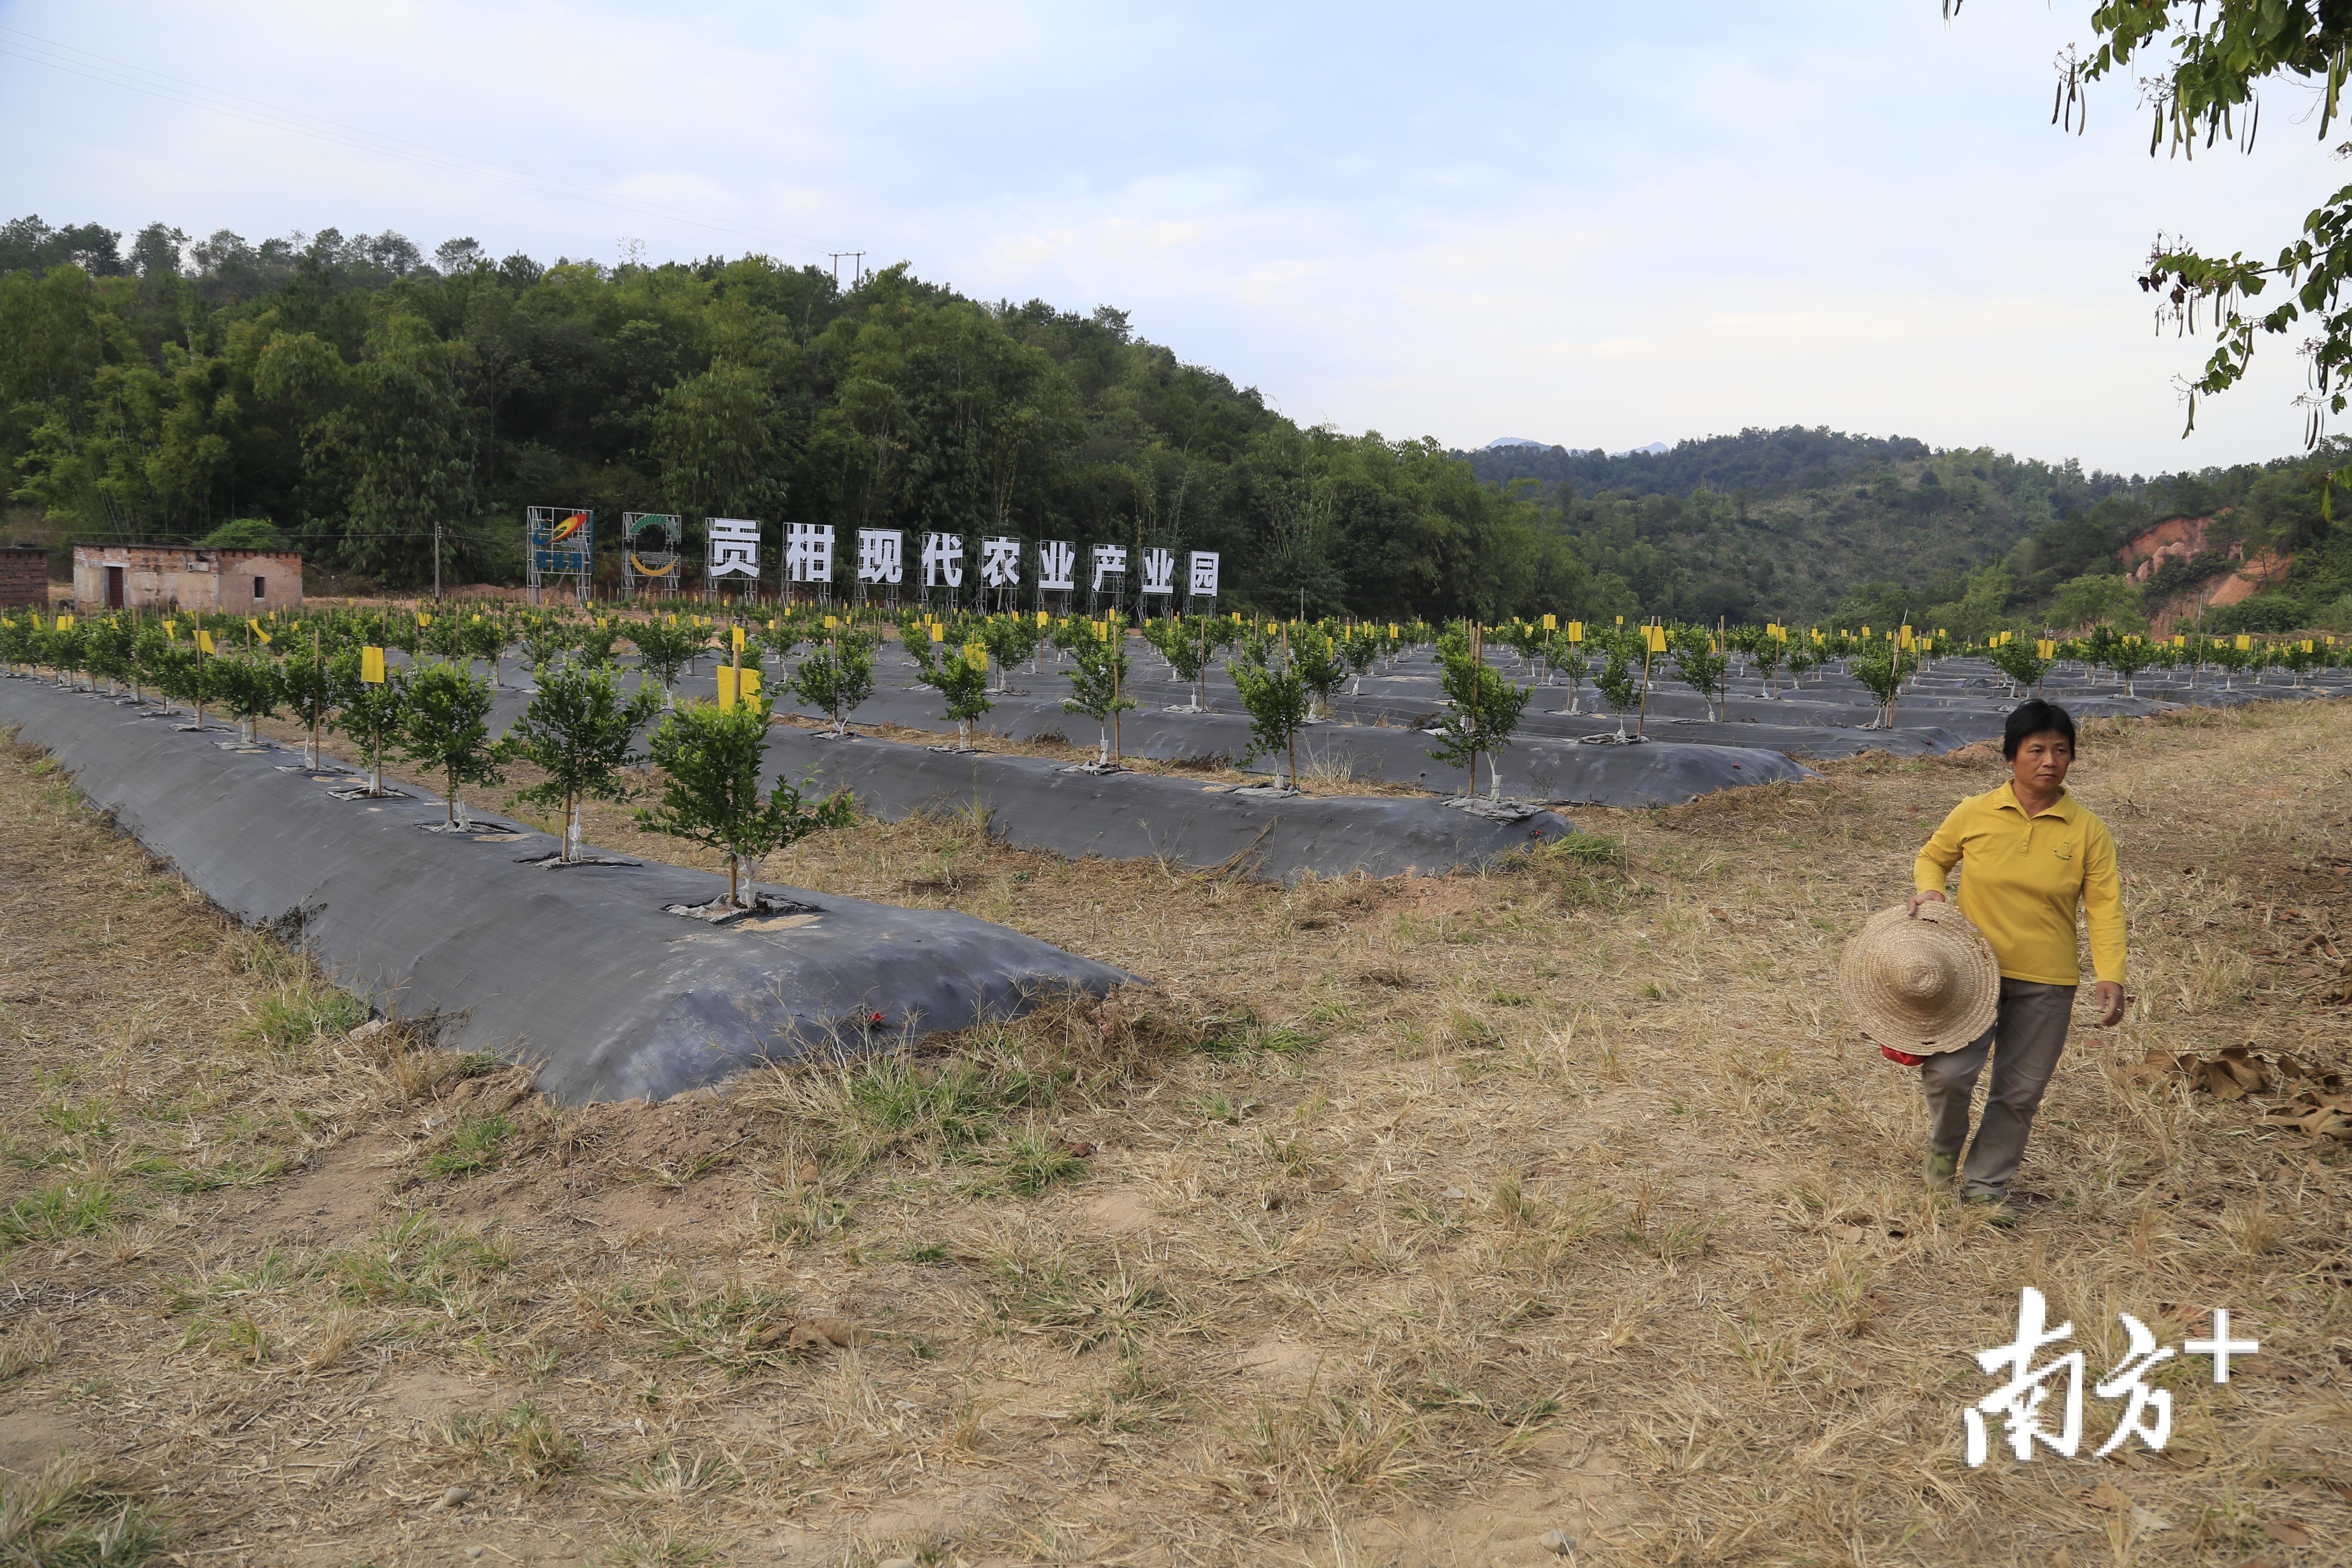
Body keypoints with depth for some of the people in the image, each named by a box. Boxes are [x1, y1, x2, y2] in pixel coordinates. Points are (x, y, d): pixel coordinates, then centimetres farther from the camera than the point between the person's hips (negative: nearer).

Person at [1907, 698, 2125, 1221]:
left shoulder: (2088, 832, -2)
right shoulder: (1974, 814, -4)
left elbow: (2105, 906, -4)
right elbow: (1932, 857, 12)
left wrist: (2111, 975, -15)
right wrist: (1929, 889, -10)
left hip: (2046, 984, 1)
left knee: (2020, 1091, 9)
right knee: (1948, 1072, -14)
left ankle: (1985, 1183, 29)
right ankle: (1944, 1146, 19)